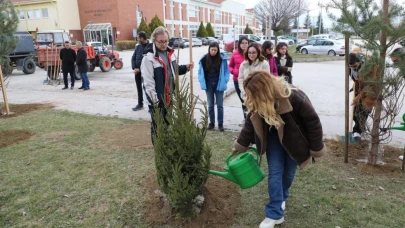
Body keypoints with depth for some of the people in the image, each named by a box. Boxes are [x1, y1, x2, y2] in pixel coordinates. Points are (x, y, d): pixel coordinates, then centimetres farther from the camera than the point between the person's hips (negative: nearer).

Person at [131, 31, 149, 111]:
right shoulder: (138, 47, 9)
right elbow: (133, 58, 12)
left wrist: (139, 69, -16)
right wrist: (134, 68, -4)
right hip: (137, 72, 6)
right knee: (139, 89, 15)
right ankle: (140, 104, 28)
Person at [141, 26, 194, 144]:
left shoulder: (169, 52, 7)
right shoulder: (149, 57, -18)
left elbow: (174, 70, 22)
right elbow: (148, 82, -20)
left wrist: (186, 68, 3)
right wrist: (154, 100, -22)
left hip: (169, 96, 8)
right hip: (157, 99, -8)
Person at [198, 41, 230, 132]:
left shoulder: (222, 58, -8)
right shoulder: (204, 59, -4)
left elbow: (226, 71, -1)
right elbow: (200, 71, 3)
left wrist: (224, 82, -10)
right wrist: (202, 82, -5)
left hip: (219, 85, -2)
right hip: (209, 85, 2)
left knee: (219, 105, 4)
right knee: (210, 105, 11)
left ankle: (220, 123, 13)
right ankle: (211, 122, 22)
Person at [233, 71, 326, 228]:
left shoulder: (294, 98, -37)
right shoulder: (256, 104, -23)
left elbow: (313, 122, -23)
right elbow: (250, 124, -5)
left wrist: (316, 148, -13)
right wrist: (240, 145, 1)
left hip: (294, 138, -2)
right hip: (274, 136, 3)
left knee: (288, 172, 11)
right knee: (275, 172, -5)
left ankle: (281, 199, 39)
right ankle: (275, 213, 4)